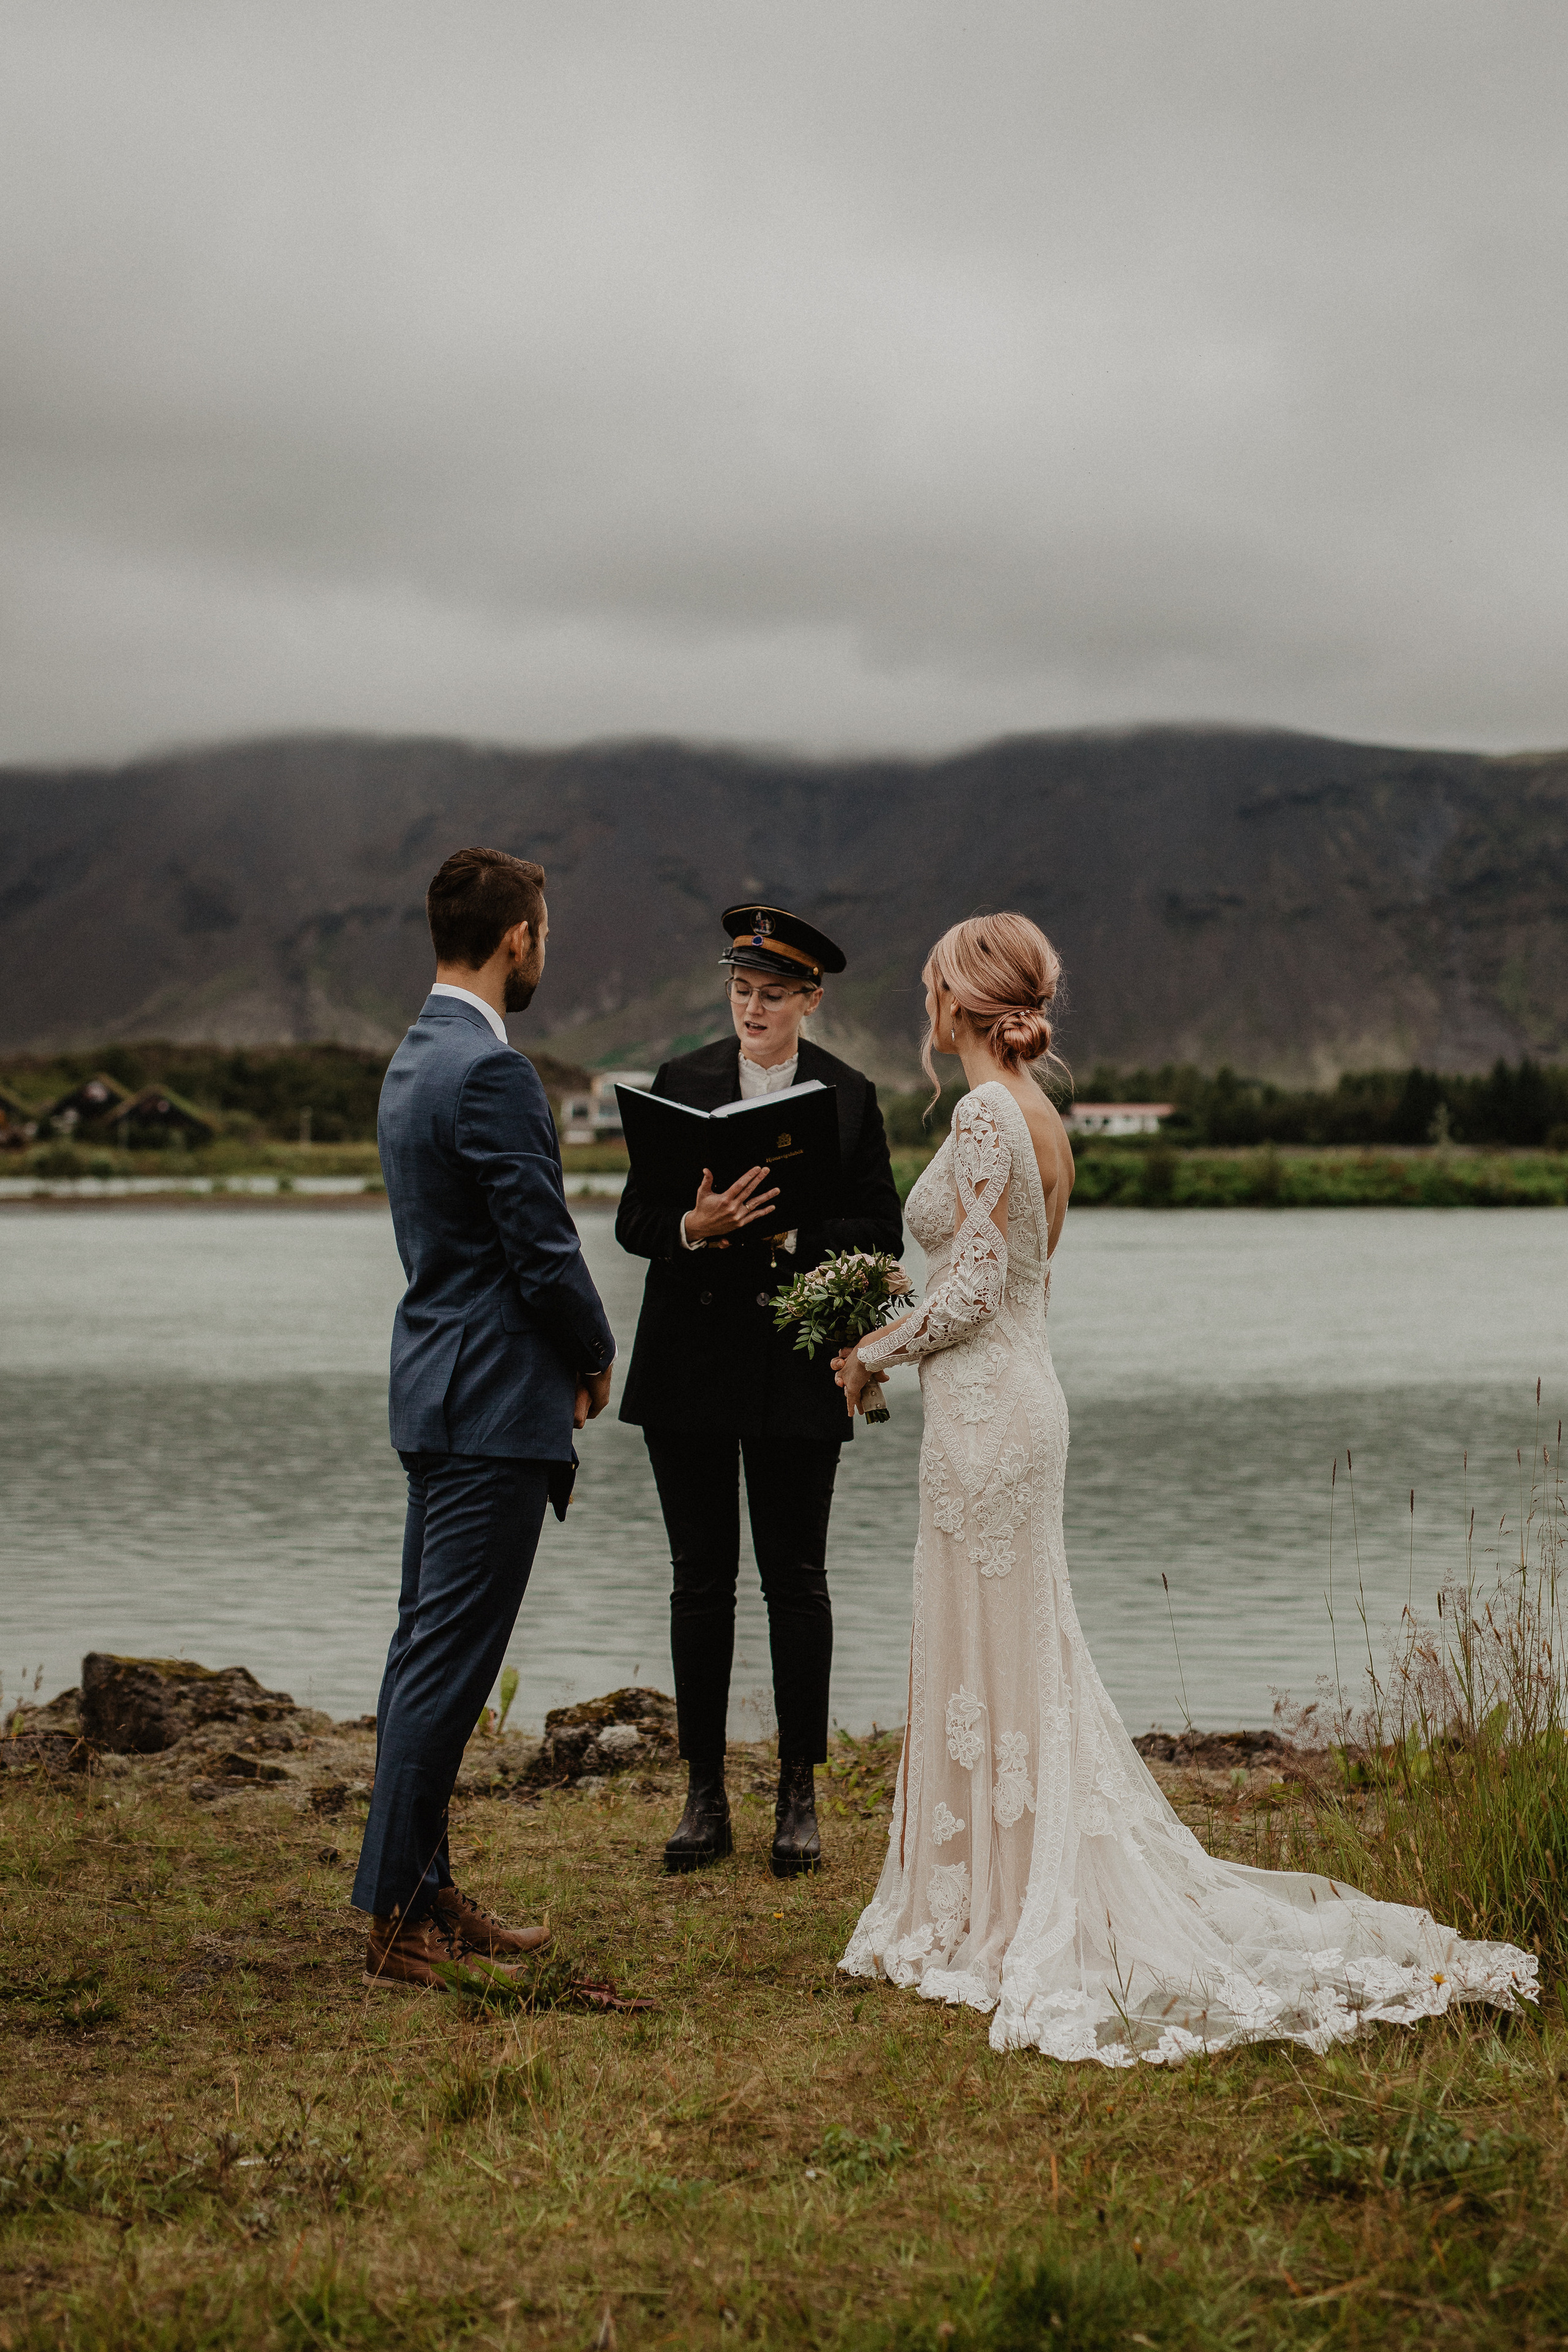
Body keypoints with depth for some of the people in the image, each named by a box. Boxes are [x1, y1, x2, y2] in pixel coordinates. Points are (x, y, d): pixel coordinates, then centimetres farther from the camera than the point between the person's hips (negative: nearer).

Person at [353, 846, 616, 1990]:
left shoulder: (414, 1060, 15)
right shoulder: (491, 1070, -17)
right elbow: (545, 1249, -18)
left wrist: (564, 1352, 15)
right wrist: (597, 1354, 0)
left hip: (437, 1391, 10)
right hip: (496, 1397, -10)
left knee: (429, 1649, 13)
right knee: (448, 1659, -6)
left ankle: (422, 1893, 21)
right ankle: (398, 1916, -2)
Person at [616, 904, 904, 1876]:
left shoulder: (849, 1096, 2)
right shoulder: (680, 1084, 5)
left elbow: (882, 1234, -1)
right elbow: (634, 1221, 1)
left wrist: (787, 1233, -17)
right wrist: (695, 1226, -20)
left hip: (797, 1368, -1)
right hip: (690, 1365, 1)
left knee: (796, 1578, 3)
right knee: (702, 1579, 6)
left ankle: (800, 1795, 13)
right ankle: (707, 1796, 14)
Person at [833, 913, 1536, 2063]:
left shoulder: (987, 1115, -16)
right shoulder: (1042, 1117, 12)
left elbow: (973, 1290, -19)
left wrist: (876, 1350, -4)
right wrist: (900, 1338, 19)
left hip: (987, 1410, -9)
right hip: (1021, 1396, 9)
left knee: (990, 1665, -2)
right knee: (1018, 1657, 14)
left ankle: (1001, 1922, 5)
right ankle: (1025, 1912, 21)